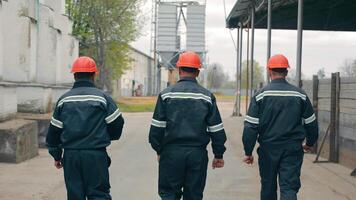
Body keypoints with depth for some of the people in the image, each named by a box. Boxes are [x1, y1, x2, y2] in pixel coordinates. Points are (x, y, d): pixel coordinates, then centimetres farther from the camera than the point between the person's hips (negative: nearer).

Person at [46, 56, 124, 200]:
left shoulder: (64, 99, 7)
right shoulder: (102, 97, -3)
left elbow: (54, 130, 9)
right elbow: (117, 123, -3)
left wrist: (56, 155, 18)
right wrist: (109, 137, 19)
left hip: (70, 155, 3)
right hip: (96, 155, -3)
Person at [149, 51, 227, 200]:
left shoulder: (166, 94, -1)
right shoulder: (207, 96, 2)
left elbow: (157, 127, 0)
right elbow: (216, 129, 3)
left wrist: (159, 150, 10)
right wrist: (219, 155, 11)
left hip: (172, 153, -1)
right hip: (198, 154, 1)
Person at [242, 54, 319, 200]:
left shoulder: (261, 95, -5)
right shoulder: (300, 95, 1)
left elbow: (251, 126, -7)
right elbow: (311, 123, 10)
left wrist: (248, 152, 0)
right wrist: (310, 143, 27)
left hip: (268, 149, 0)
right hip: (293, 149, 0)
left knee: (268, 187, 16)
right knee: (289, 188, -1)